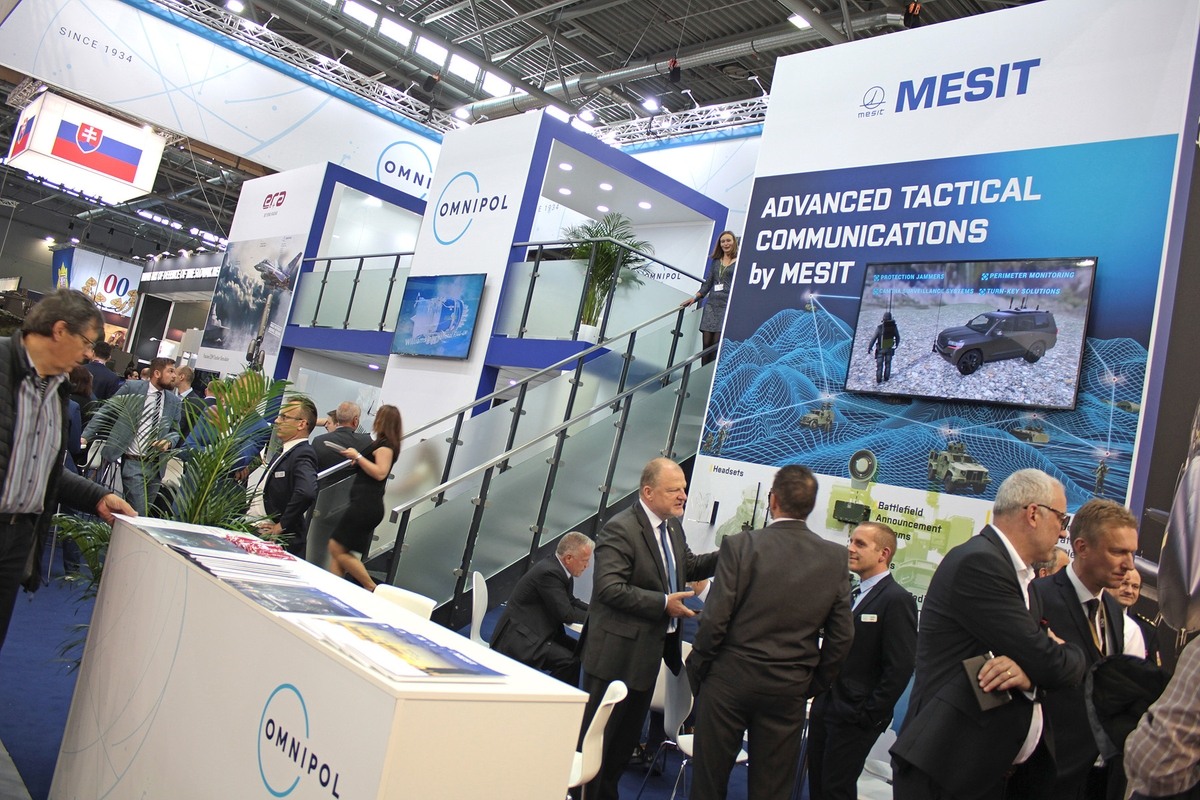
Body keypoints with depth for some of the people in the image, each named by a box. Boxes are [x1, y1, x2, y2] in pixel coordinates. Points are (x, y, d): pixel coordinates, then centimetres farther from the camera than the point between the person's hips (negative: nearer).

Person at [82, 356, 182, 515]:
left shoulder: (174, 401, 8)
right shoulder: (131, 388, -2)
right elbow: (105, 413, 1)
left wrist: (168, 442, -8)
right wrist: (86, 436, -6)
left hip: (157, 465, 4)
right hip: (133, 462, -4)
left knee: (147, 511, 10)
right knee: (138, 512, -11)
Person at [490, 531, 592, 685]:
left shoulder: (557, 568, 5)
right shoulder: (549, 573, -23)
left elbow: (571, 602, 17)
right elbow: (566, 614, -21)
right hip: (518, 639, -10)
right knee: (570, 661, -22)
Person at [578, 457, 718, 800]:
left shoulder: (673, 526, 8)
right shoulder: (620, 529, -20)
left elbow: (688, 565, 17)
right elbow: (610, 588, -26)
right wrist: (664, 603, -27)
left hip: (650, 651, 9)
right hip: (618, 653, -9)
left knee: (627, 737, 21)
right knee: (596, 736, 5)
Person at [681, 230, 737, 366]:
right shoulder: (716, 261, 18)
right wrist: (695, 297, 7)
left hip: (728, 306, -5)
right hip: (711, 305, 5)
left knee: (717, 344, -11)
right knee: (706, 343, -1)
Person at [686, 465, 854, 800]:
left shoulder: (740, 545, -13)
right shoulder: (836, 558, -3)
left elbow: (714, 619, -14)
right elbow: (841, 635, 0)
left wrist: (697, 669, 1)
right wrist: (814, 684, 13)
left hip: (730, 680, -2)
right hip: (789, 690, 3)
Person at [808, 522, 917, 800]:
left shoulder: (897, 600, -14)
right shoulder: (852, 596, 13)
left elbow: (900, 668, -18)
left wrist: (869, 715, -16)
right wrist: (819, 694, 7)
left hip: (854, 717, -8)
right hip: (824, 708, 8)